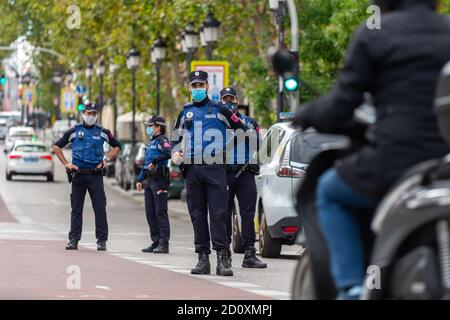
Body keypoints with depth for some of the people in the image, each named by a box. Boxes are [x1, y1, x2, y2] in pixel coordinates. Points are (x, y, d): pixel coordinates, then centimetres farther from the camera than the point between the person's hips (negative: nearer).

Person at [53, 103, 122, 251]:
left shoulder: (102, 132, 8)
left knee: (100, 208, -5)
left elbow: (117, 146, 20)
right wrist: (66, 164, 3)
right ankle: (73, 240, 8)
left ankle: (102, 240, 0)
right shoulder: (74, 131, 6)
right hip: (78, 174, 0)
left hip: (95, 174, 0)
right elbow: (56, 146, 12)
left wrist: (106, 160, 6)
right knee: (76, 209, 4)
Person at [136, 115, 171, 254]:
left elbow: (168, 153, -27)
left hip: (160, 180, -10)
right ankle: (156, 242, 15)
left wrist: (155, 161, -24)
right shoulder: (151, 142, 22)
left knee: (161, 212, -10)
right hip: (151, 180, 10)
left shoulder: (163, 140, -7)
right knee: (150, 212, 10)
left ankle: (164, 244, -10)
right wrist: (140, 179, 24)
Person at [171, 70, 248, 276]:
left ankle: (222, 257, -13)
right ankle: (203, 258, 7)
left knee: (218, 213, -10)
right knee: (197, 215, 3)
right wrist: (175, 153, 4)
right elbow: (175, 139, 24)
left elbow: (241, 129, 12)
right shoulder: (185, 112, 16)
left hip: (216, 169, -3)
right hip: (192, 170, 3)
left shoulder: (219, 109, 7)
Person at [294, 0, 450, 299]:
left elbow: (341, 105, -3)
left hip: (396, 160, -4)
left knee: (329, 192, 24)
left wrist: (306, 115, 17)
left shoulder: (374, 35, -1)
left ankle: (353, 289, 6)